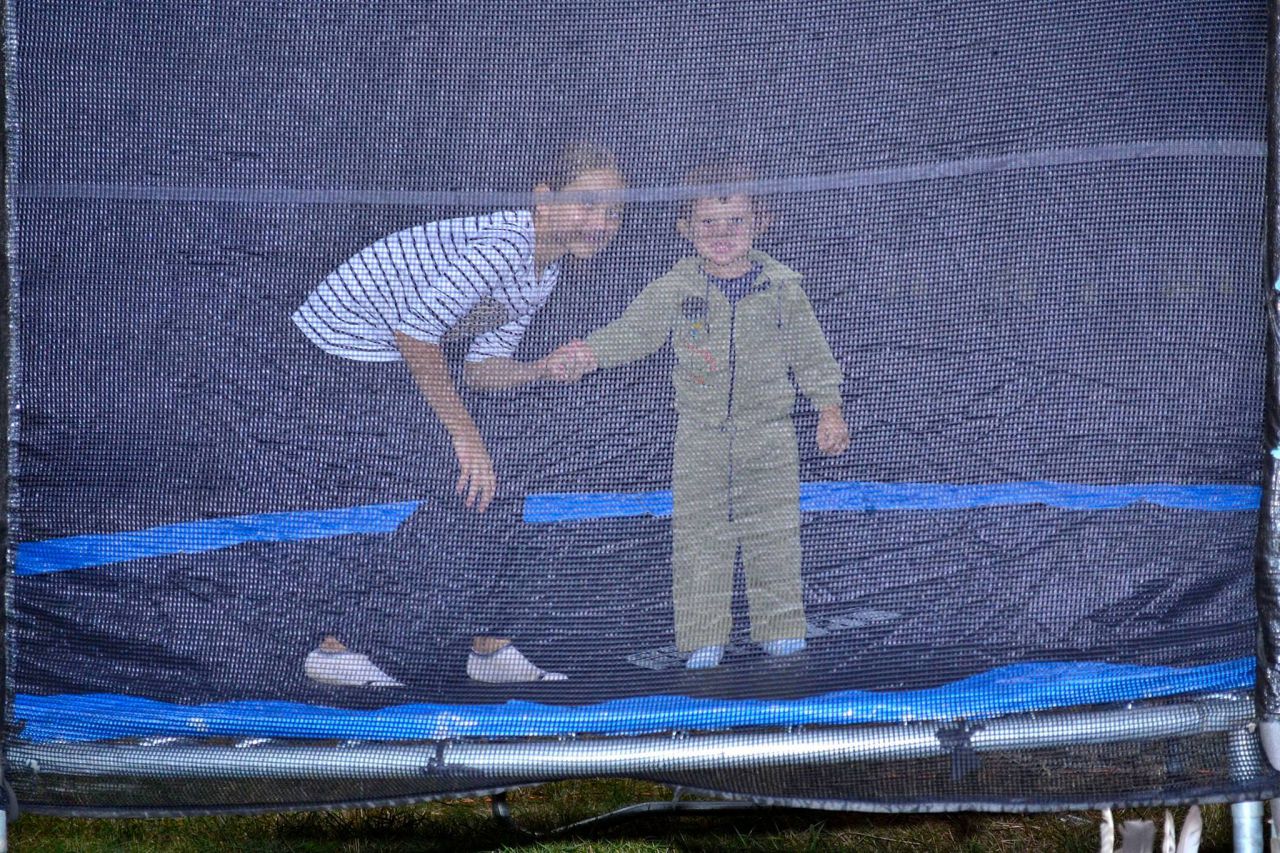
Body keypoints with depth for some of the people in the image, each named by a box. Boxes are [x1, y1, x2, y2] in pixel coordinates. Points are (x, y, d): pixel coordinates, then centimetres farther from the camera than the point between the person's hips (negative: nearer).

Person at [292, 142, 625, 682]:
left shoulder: (546, 266, 1)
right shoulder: (500, 247, -29)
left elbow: (481, 367, 1)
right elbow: (415, 335, -32)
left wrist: (545, 370, -19)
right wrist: (466, 434, -28)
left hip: (397, 354, 10)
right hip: (344, 342, -10)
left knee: (489, 482, 5)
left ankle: (487, 647, 10)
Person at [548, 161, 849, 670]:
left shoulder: (781, 287, 1)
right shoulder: (676, 288, 0)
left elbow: (810, 352, 8)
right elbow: (634, 331, -2)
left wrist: (829, 409, 5)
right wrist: (591, 353, -20)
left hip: (768, 432, 0)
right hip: (700, 433, 0)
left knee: (774, 534, 3)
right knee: (698, 537, 1)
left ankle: (781, 628, 15)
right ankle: (703, 638, 7)